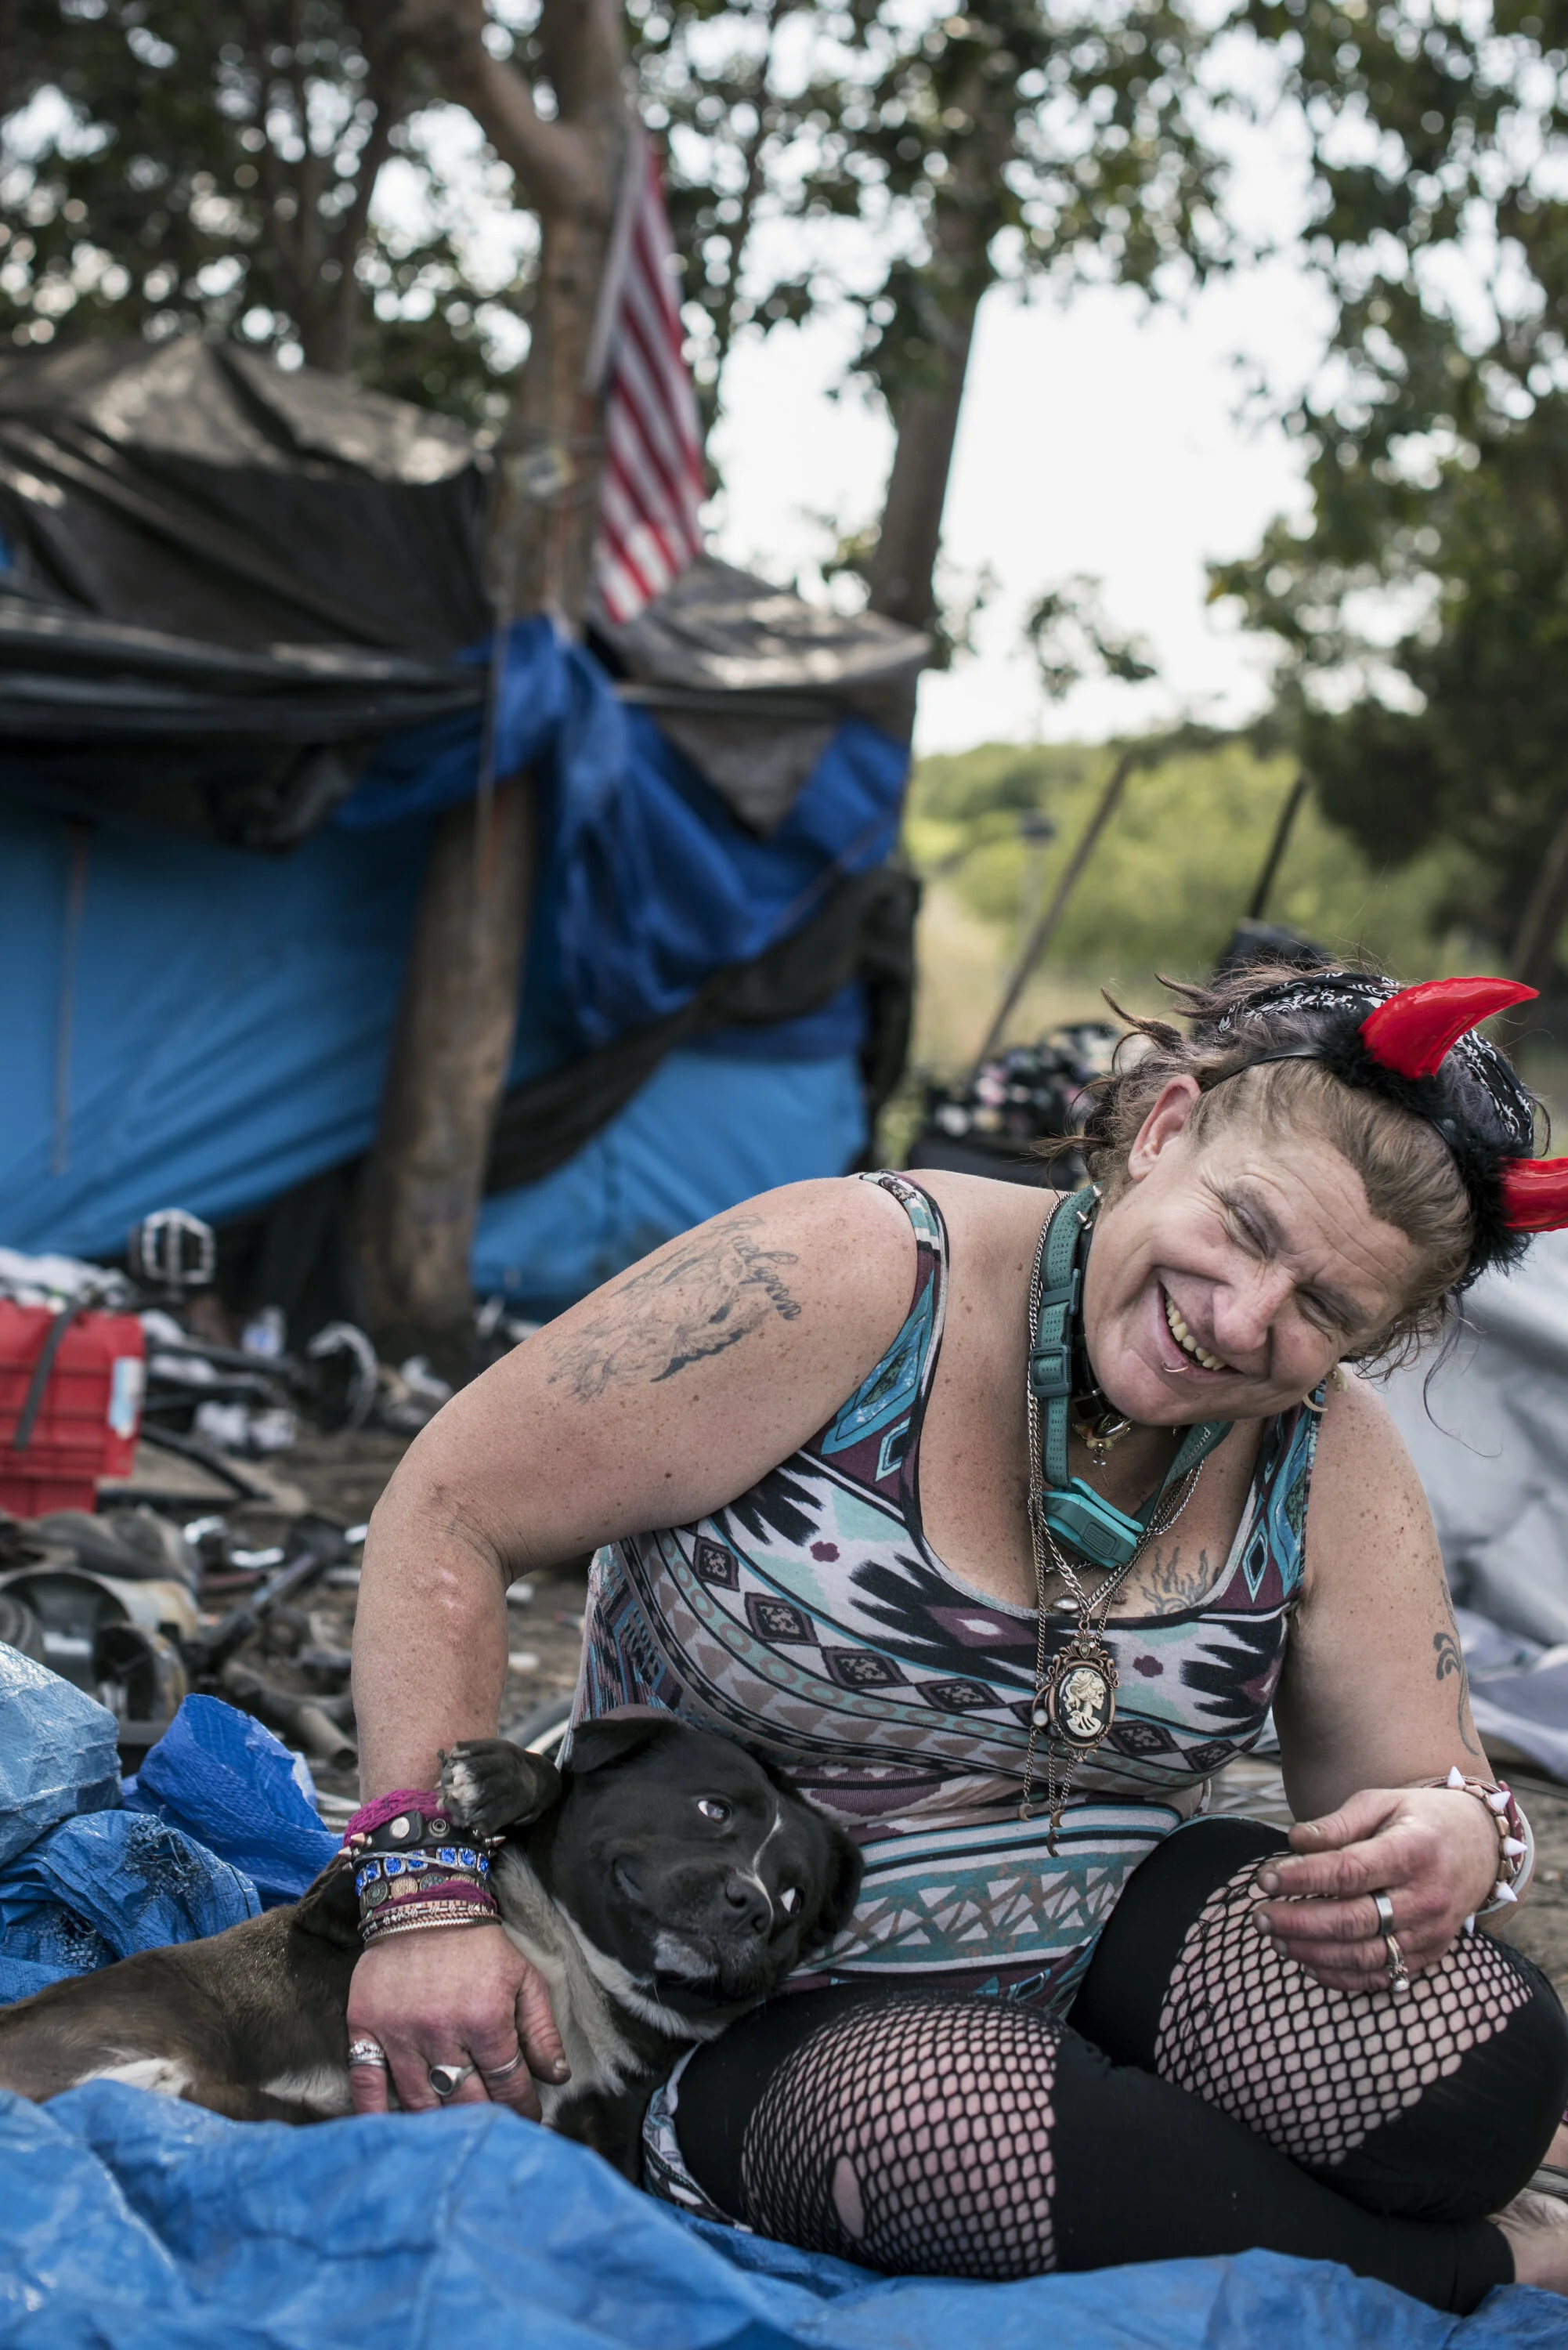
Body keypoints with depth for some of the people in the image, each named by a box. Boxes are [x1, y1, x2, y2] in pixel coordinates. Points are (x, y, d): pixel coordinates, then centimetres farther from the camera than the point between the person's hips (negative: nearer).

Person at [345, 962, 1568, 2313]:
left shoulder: (1330, 1469, -6)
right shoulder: (854, 1280, -21)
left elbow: (1435, 1794, -1)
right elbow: (451, 1518, -17)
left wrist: (1455, 1838, -27)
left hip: (1113, 1934, 3)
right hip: (769, 2021, -2)